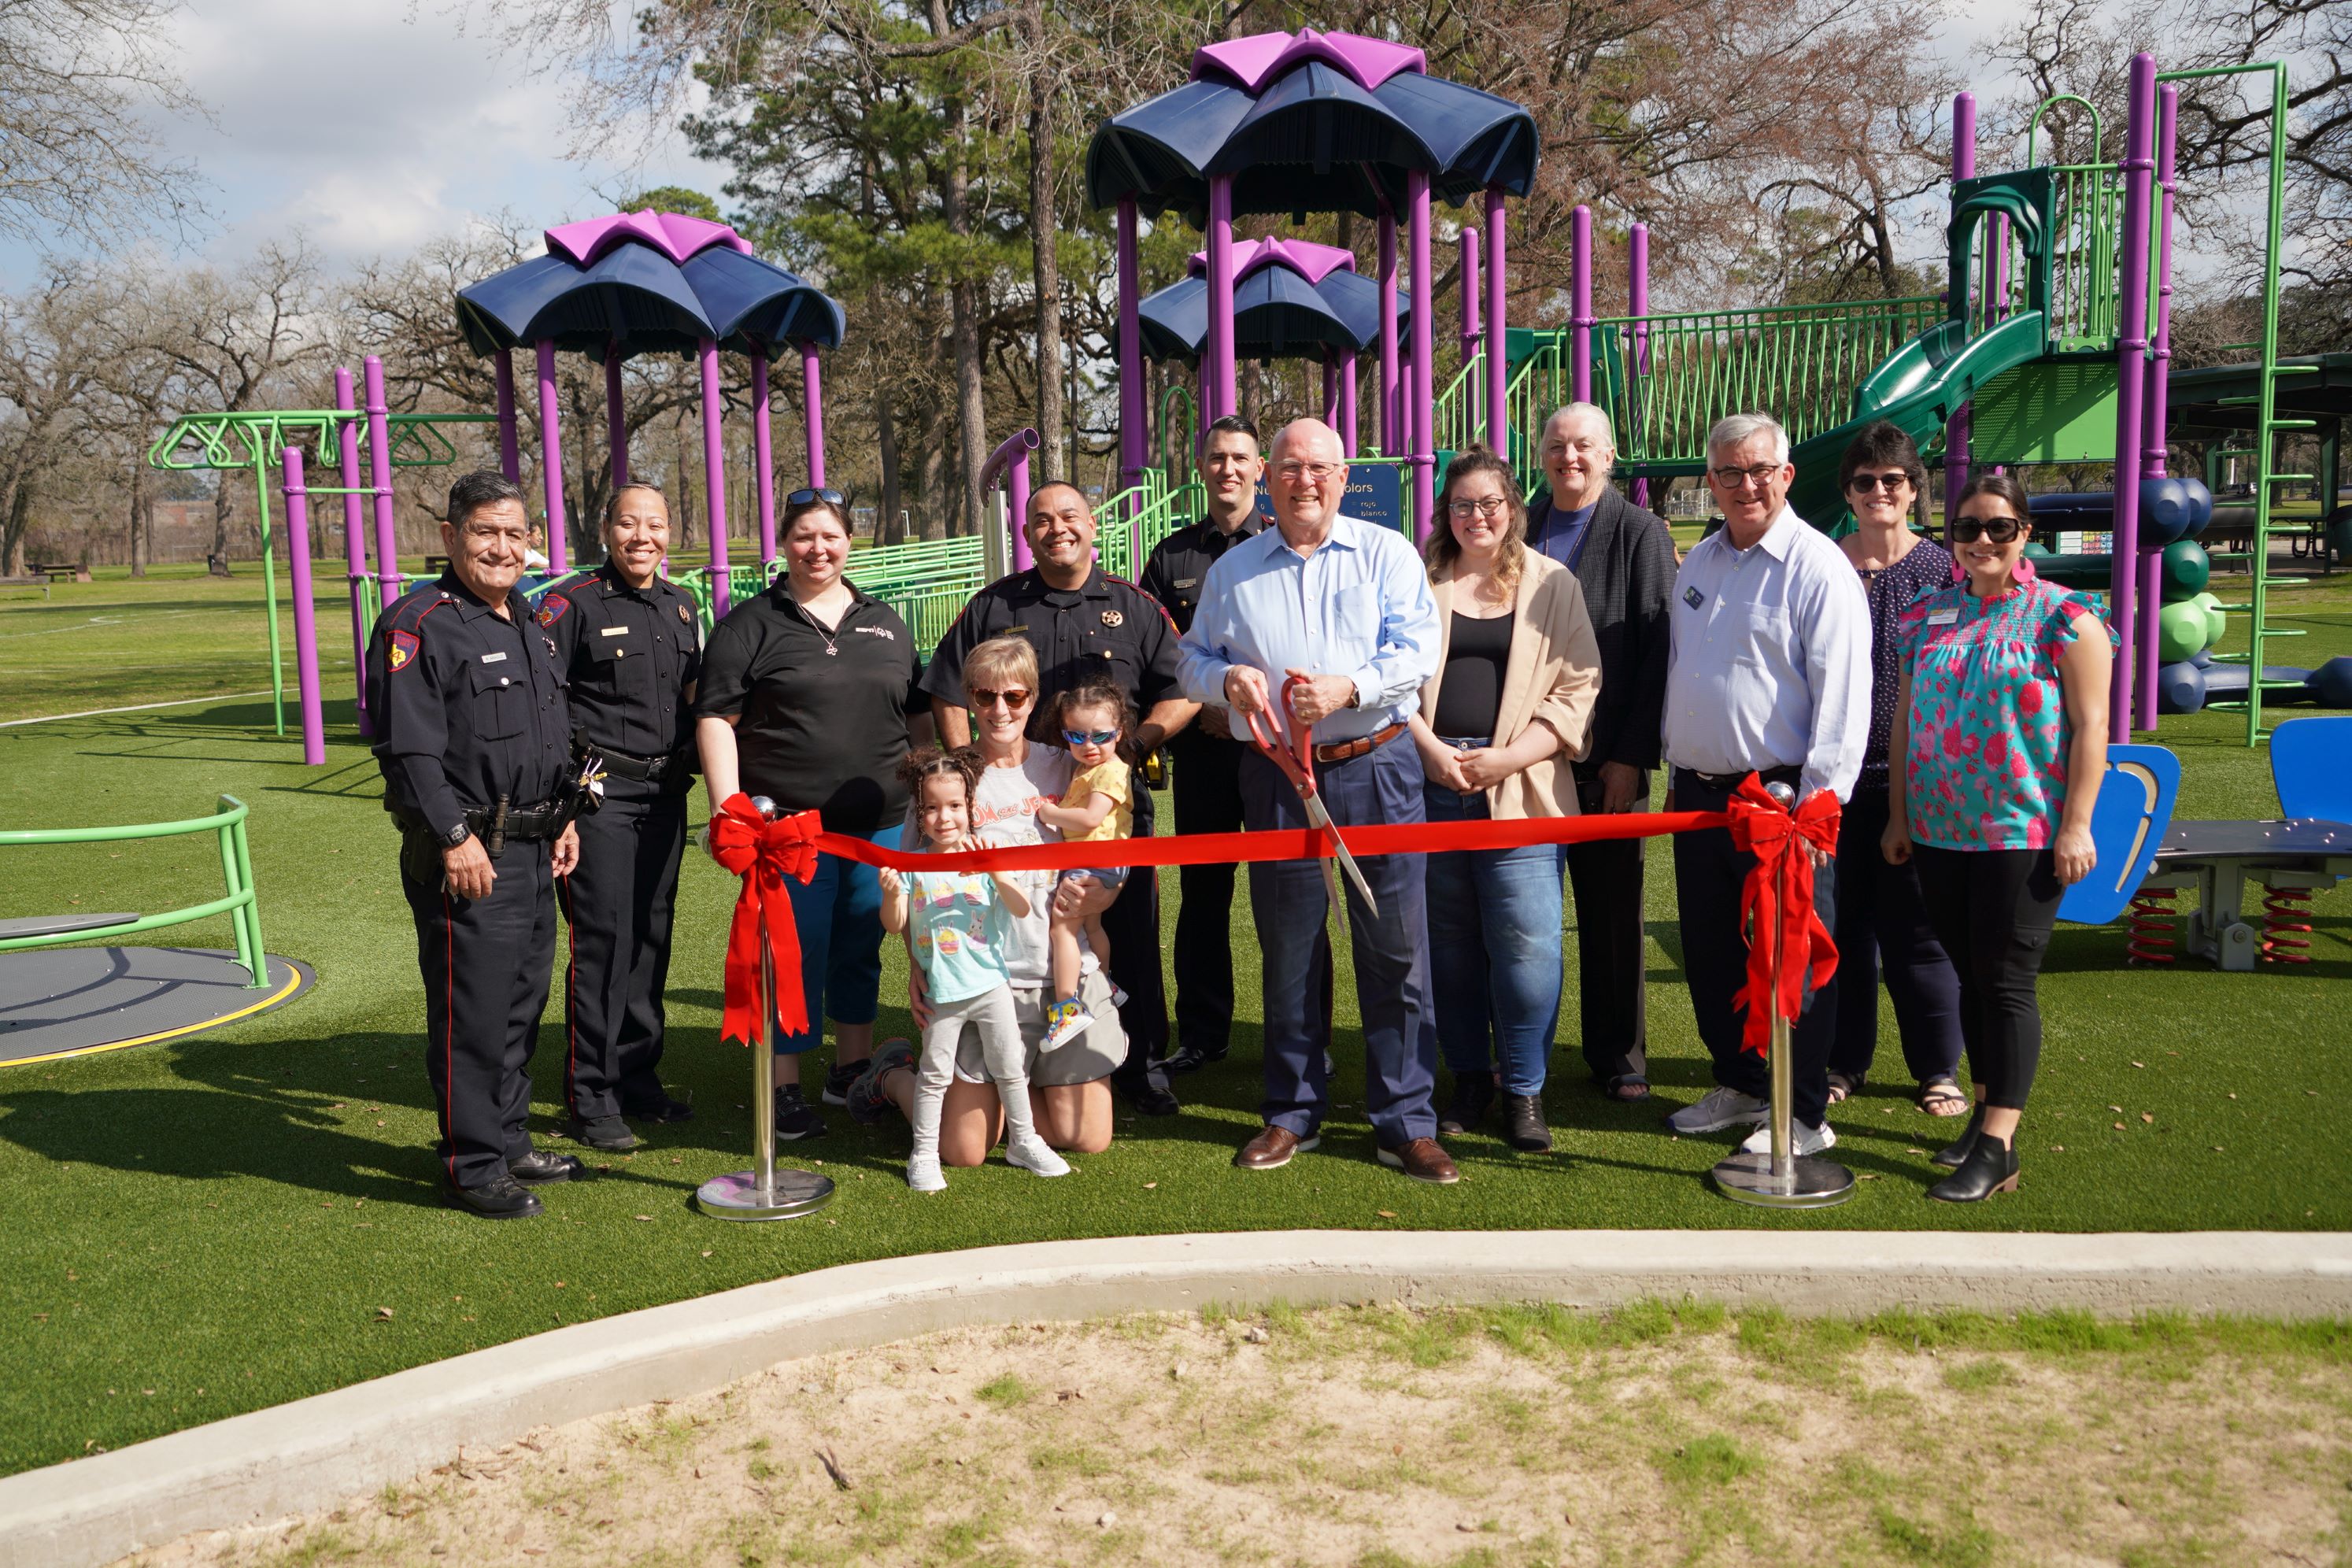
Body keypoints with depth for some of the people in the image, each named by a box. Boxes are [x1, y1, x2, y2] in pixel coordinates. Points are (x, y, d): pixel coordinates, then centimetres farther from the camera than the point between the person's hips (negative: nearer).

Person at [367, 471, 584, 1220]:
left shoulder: (529, 625, 16)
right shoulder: (418, 625, -11)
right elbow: (408, 749, -17)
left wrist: (564, 819, 19)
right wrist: (454, 837, -20)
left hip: (534, 851, 9)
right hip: (468, 857, -9)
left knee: (522, 1004, 16)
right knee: (472, 1014, -3)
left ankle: (508, 1141, 28)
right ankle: (472, 1166, 7)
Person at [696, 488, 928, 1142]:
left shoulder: (884, 622, 15)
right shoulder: (750, 624, 1)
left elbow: (919, 714, 20)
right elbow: (715, 719, -4)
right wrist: (729, 809, -13)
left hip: (881, 823, 4)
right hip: (787, 822, -4)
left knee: (860, 948, 13)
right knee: (795, 951, -1)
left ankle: (853, 1069, 27)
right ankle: (784, 1088, 10)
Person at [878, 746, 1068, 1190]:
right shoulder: (912, 866, -3)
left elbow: (1021, 909, -12)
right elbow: (894, 925, -4)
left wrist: (995, 872, -26)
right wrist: (890, 893, -24)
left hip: (990, 983, 1)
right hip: (941, 991, -1)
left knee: (1009, 1066, 10)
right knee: (935, 1074, 7)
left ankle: (1024, 1141, 26)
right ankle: (923, 1155, 18)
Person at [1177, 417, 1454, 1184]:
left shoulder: (1386, 553, 6)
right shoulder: (1232, 571, 13)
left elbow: (1418, 648, -4)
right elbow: (1193, 658, 17)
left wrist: (1350, 686, -20)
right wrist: (1225, 677, -5)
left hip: (1375, 768, -2)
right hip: (1275, 779, 2)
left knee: (1395, 948, -1)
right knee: (1288, 952, 8)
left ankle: (1405, 1121, 9)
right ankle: (1292, 1113, 21)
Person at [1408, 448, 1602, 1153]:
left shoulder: (1553, 585, 8)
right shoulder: (1421, 583, 12)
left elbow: (1577, 689, 2)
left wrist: (1509, 757, -10)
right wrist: (1431, 748, -9)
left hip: (1520, 789, -2)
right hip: (1431, 784, 2)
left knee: (1524, 938, -6)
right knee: (1449, 938, 8)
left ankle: (1524, 1089, 8)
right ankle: (1469, 1078, 22)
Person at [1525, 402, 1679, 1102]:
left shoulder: (1640, 532, -1)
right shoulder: (1521, 529, 9)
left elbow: (1658, 649, -6)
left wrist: (1632, 754, -12)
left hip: (1608, 758, -2)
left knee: (1612, 913, 8)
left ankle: (1619, 1058, 20)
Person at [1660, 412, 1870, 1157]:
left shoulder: (1817, 566, -10)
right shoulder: (1697, 563, 12)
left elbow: (1842, 695, -15)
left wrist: (1818, 803, -19)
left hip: (1781, 795, -7)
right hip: (1700, 793, 7)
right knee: (1711, 954, 14)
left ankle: (1803, 1116, 13)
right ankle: (1739, 1085, 31)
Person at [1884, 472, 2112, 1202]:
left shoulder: (2064, 616, -4)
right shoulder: (1929, 617, 9)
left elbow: (2090, 725, -7)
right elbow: (1905, 720, 13)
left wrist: (2075, 824, -12)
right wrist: (1900, 815, 10)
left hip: (2025, 834, -5)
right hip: (1939, 832, 5)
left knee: (2007, 982, -3)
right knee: (1971, 975, 12)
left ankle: (1997, 1148, 1)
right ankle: (1987, 1112, 24)